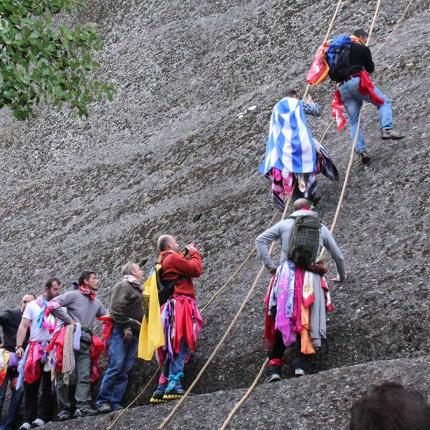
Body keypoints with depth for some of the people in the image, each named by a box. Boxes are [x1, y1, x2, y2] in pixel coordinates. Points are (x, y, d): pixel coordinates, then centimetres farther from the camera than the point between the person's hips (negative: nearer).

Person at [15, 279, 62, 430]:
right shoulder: (33, 305, 10)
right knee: (30, 384, 0)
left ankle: (42, 417, -1)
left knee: (49, 386, -2)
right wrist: (19, 346, -6)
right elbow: (23, 327, 6)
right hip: (35, 349, 0)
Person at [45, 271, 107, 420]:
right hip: (70, 339, -6)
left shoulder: (97, 303, 25)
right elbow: (52, 305, -7)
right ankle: (64, 409, 1)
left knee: (84, 376, -9)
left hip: (85, 343, 6)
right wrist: (70, 321, -9)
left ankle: (82, 406, -18)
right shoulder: (73, 295, 3)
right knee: (64, 374, -4)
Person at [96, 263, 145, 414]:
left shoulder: (138, 289, 27)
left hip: (134, 334, 9)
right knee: (116, 366, -16)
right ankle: (103, 401, -12)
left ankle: (116, 402, 0)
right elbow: (117, 308, -14)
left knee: (125, 370, 1)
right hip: (121, 332, -9)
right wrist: (125, 327, -17)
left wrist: (140, 330, 19)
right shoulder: (124, 285, -2)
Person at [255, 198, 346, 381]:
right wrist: (342, 277, 40)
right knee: (306, 321, 4)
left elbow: (260, 240, 4)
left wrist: (270, 266, 8)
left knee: (280, 320, 4)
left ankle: (274, 367, -2)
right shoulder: (322, 228, 17)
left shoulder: (285, 224, 13)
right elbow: (339, 256, 23)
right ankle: (301, 364, -9)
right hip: (311, 278, 0)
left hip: (286, 276, 0)